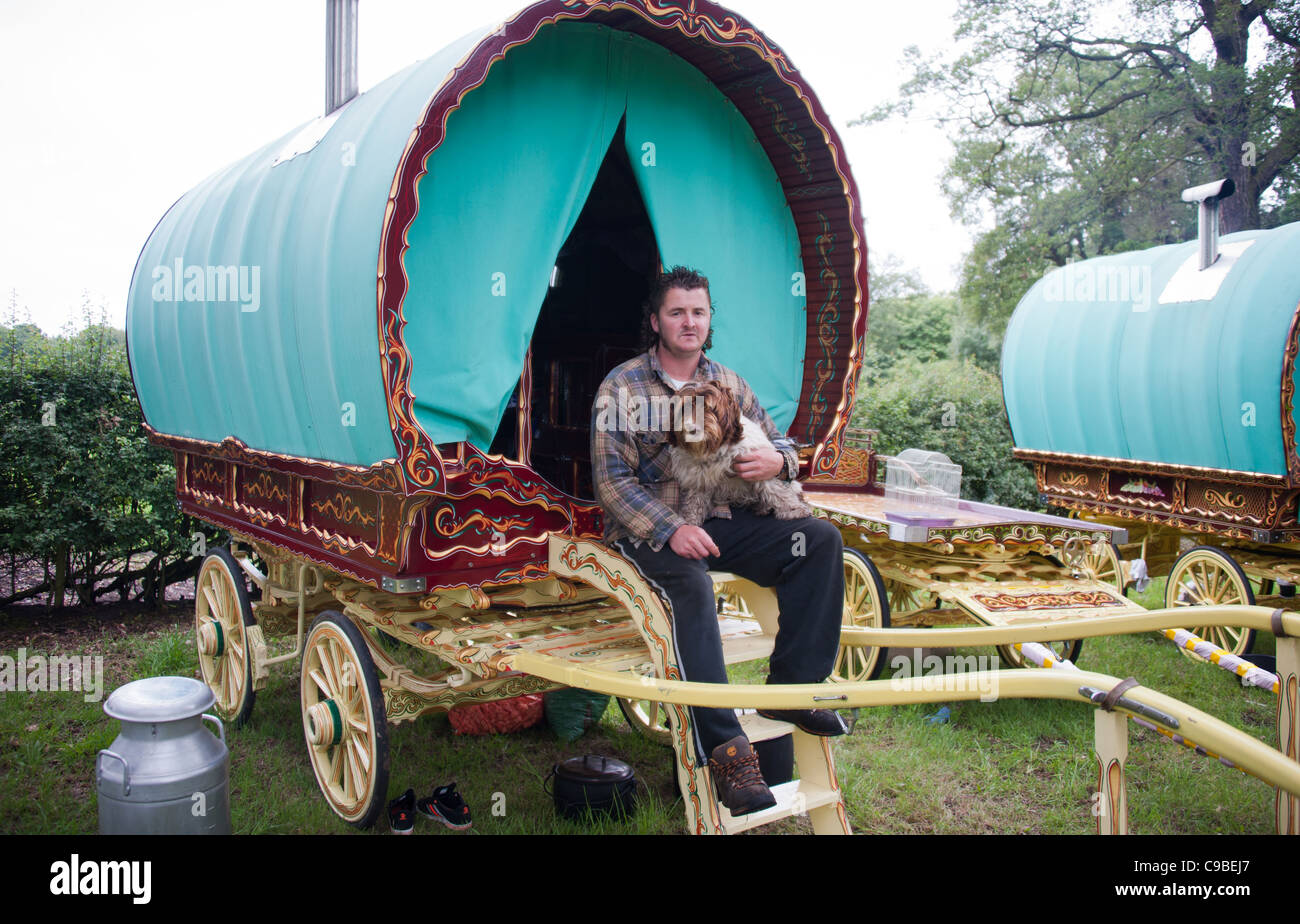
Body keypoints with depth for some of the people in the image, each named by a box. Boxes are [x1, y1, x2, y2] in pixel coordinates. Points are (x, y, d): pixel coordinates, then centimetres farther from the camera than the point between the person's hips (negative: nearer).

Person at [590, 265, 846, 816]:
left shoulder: (727, 383, 13)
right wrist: (672, 530, -24)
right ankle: (725, 748, -37)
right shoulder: (621, 388, -2)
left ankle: (791, 686, -12)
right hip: (648, 530, -5)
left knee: (820, 539, -16)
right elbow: (612, 482, -9)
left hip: (719, 521, 5)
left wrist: (779, 461, -10)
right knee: (689, 584, -38)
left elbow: (780, 445, 17)